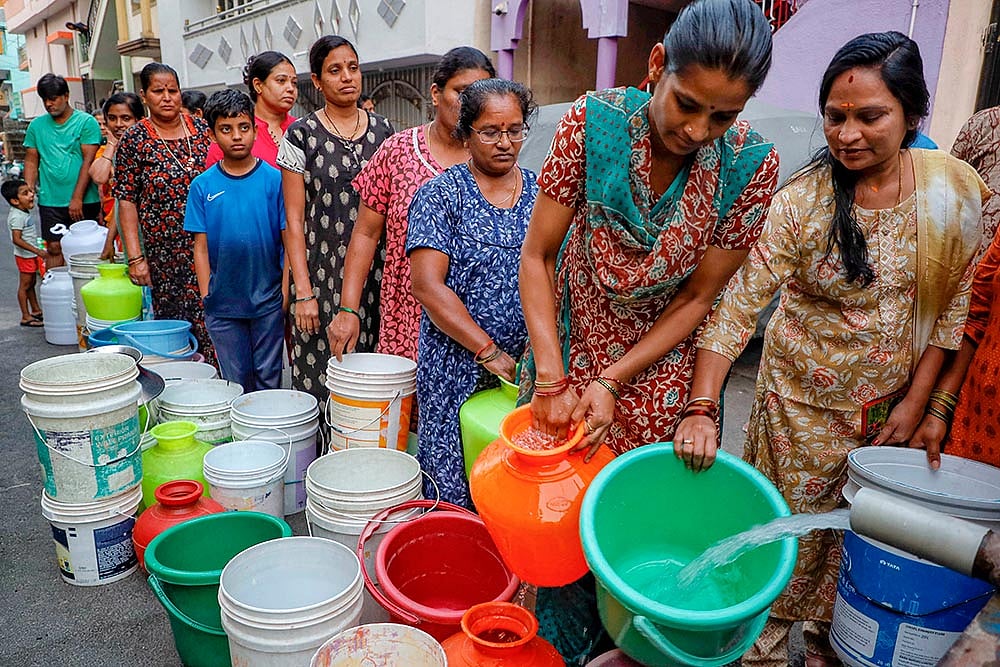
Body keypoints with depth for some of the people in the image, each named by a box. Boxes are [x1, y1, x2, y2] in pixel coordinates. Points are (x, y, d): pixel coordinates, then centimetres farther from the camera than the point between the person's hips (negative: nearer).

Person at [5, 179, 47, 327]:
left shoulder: (24, 212, 9)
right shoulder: (17, 216, -21)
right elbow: (17, 239, -27)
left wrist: (38, 251, 19)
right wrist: (38, 251, -29)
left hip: (32, 255, 9)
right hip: (25, 255, -9)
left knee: (31, 283, 18)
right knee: (25, 285, -2)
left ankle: (36, 310, 30)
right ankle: (26, 317, 5)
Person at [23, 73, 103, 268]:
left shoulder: (86, 122, -2)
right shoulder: (36, 125, 12)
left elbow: (88, 161, -9)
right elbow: (31, 160, 15)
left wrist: (77, 198, -14)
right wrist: (29, 190, 0)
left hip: (84, 201, -3)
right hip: (50, 202, 3)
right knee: (54, 249, 4)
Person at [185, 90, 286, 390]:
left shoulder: (274, 179, -4)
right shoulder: (203, 185, 0)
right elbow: (201, 247, 3)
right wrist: (206, 297, -1)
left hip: (268, 300, -1)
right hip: (223, 303, 1)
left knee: (268, 379, 11)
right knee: (236, 382, 14)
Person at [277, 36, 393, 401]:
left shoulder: (383, 130, 9)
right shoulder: (301, 135, -1)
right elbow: (294, 220, -3)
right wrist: (303, 291, -10)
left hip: (376, 272, 3)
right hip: (322, 274, -2)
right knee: (323, 380, 0)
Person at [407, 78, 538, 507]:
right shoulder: (440, 194, -2)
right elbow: (428, 286, -11)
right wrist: (491, 353, -16)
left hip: (530, 370, 3)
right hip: (458, 371, -2)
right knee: (452, 496, 6)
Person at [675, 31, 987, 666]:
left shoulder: (956, 191, -8)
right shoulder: (801, 203, -18)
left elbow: (953, 304, 0)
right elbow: (737, 307, -23)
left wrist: (916, 401, -3)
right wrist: (703, 410, -32)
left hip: (893, 403, 3)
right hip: (804, 401, -3)